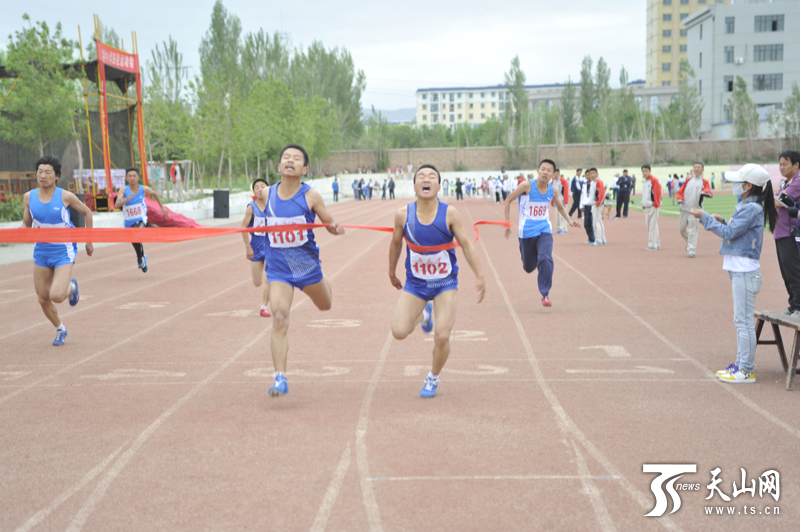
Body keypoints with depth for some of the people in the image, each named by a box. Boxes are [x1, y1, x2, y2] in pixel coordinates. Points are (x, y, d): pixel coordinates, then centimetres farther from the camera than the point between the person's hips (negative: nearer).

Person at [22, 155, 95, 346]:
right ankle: (60, 330, 35)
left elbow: (86, 212, 3)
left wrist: (89, 241, 7)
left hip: (63, 253, -4)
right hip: (41, 252, 4)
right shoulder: (29, 197, -4)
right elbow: (26, 225, 8)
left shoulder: (65, 196, -13)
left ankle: (71, 286, 17)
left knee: (56, 296, -20)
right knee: (43, 299, 8)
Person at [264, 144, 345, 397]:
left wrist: (335, 228, -23)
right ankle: (280, 379, -13)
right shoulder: (267, 195, -2)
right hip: (279, 269, 0)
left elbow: (329, 223, -2)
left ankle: (324, 283, 60)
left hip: (307, 265, 0)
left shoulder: (311, 196, -10)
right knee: (280, 318, -15)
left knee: (325, 305, 23)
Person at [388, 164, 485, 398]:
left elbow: (467, 245, -5)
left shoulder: (449, 213, -14)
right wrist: (392, 273, 17)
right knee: (399, 331, -12)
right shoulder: (403, 214, -11)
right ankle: (423, 314, 24)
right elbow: (396, 244, 6)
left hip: (445, 284, -1)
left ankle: (433, 378, 20)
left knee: (442, 336, -11)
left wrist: (479, 277, -7)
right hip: (415, 283, 1)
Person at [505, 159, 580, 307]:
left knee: (545, 259, -24)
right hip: (527, 232, -1)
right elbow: (508, 200, -6)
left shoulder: (552, 190, -2)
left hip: (544, 230, 1)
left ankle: (545, 294, -11)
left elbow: (560, 207, 17)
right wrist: (507, 223, -8)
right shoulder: (527, 185, -14)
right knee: (529, 268, 10)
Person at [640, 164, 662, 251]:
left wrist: (655, 204, -14)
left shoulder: (654, 180, -9)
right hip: (646, 207, 9)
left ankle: (653, 245, -10)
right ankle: (657, 244, 18)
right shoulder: (644, 181, 16)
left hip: (653, 207, -9)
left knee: (653, 226, -10)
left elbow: (658, 193, -13)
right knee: (648, 226, 10)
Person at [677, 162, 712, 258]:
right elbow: (680, 191, 14)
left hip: (695, 209, -5)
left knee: (692, 230, -9)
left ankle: (691, 250, -6)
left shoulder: (704, 182, 2)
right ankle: (689, 242, 37)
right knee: (682, 229, 12)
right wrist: (680, 198, -7)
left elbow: (709, 193, -14)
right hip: (684, 208, 5)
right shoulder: (689, 180, 15)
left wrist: (704, 193, -38)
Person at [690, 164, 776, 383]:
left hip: (745, 272, -11)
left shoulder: (752, 208, -16)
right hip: (740, 271, 11)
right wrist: (721, 221, 7)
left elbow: (729, 232, -18)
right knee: (741, 320, 15)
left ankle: (746, 371, -4)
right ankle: (741, 364, 24)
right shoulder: (746, 206, 15)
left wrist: (705, 217, -11)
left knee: (744, 320, -7)